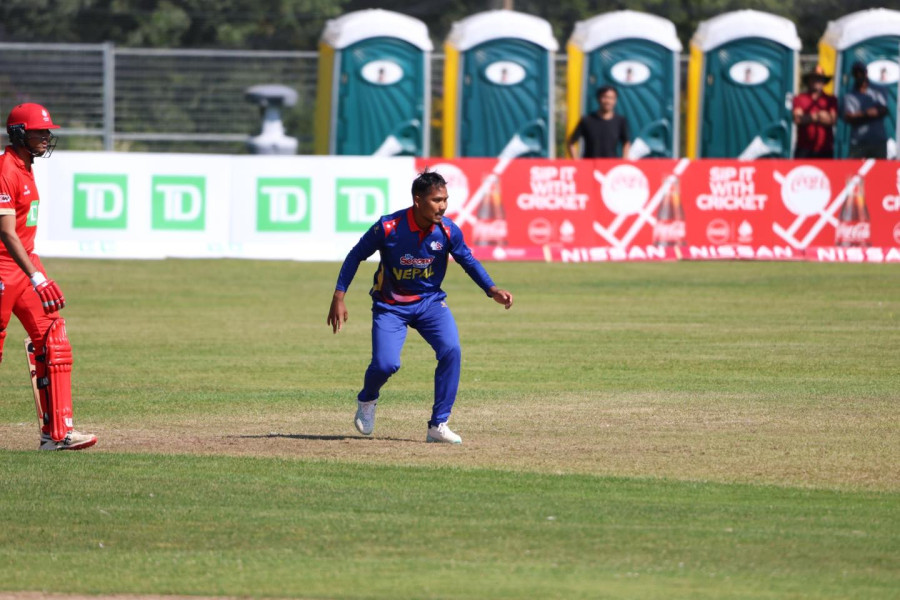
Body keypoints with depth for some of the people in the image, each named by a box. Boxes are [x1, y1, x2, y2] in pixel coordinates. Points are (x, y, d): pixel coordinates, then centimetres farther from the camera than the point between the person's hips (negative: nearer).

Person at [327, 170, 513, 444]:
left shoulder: (448, 230, -14)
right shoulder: (388, 227, -22)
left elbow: (467, 260, 2)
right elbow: (356, 256, -10)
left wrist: (492, 291, -12)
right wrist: (339, 296, -13)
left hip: (430, 301, 2)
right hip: (390, 306, -2)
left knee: (451, 350, -21)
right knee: (386, 363, -18)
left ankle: (438, 424, -10)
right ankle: (367, 400, 21)